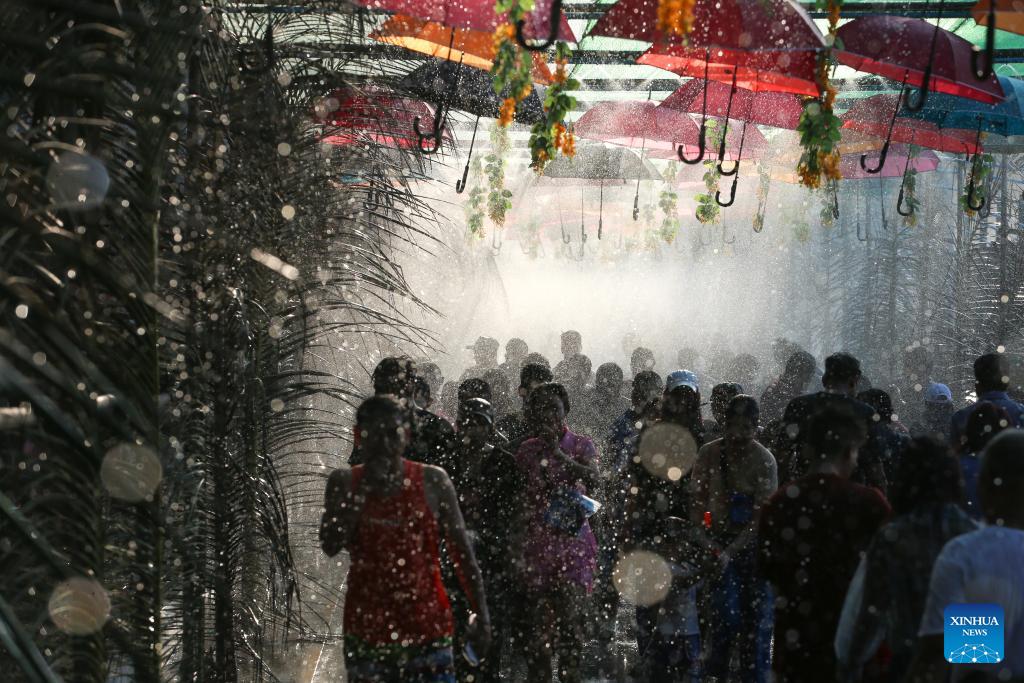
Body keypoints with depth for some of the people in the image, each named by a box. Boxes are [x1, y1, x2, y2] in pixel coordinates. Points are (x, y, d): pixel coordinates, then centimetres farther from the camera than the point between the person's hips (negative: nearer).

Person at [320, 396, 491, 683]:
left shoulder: (432, 481, 0)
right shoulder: (344, 483, 3)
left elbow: (463, 552, 2)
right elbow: (330, 546, -9)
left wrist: (482, 616, -3)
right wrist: (364, 490, -13)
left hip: (426, 625, -1)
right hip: (367, 626, 1)